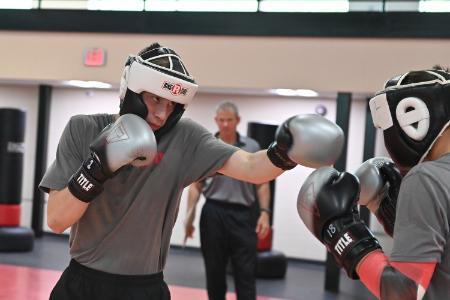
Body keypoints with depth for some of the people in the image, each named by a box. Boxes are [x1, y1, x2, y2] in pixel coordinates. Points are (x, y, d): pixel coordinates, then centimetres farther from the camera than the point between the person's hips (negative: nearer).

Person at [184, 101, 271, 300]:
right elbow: (196, 185, 5)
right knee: (214, 271, 8)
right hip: (213, 214, 0)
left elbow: (261, 184, 6)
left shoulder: (252, 147, 4)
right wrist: (189, 215, -2)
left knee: (246, 272, -2)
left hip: (242, 215, 0)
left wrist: (264, 212, -4)